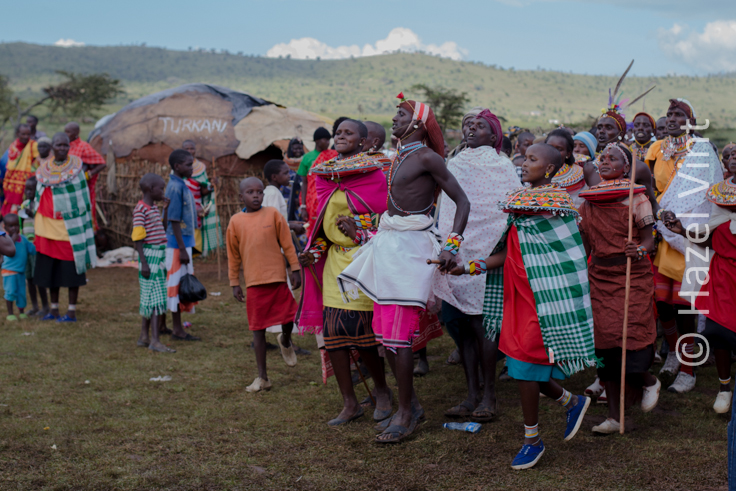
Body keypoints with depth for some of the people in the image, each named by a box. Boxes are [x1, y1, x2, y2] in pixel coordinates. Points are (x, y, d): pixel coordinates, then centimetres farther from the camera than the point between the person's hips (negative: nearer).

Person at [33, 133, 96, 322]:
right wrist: (37, 224, 15)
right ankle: (54, 310, 19)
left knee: (70, 269, -2)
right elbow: (40, 194, 16)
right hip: (47, 224, 5)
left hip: (69, 225, -5)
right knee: (49, 268, 8)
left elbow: (82, 198, -4)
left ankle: (72, 312, 5)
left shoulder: (75, 167, -5)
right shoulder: (44, 168, 7)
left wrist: (78, 225, -8)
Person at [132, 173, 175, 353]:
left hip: (159, 256, 9)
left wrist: (166, 208, 12)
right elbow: (137, 239, -16)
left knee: (148, 297, 13)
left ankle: (144, 337, 19)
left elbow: (162, 229, 22)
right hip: (149, 256, -9)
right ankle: (155, 340, -11)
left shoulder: (153, 208, 14)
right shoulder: (140, 209, -13)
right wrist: (143, 262, -20)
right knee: (156, 298, -11)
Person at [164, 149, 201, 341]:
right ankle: (178, 330, 2)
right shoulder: (175, 187, -16)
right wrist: (182, 249, -20)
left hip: (184, 242, 9)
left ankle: (177, 328, 20)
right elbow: (174, 221, -18)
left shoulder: (181, 185, 13)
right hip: (177, 243, -9)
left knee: (181, 284, 13)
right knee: (177, 284, -3)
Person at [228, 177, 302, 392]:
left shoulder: (273, 214, 1)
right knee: (258, 328, 4)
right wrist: (234, 283, 9)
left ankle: (285, 342, 39)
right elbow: (233, 255, 9)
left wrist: (295, 269, 3)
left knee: (288, 317, 0)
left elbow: (287, 243, 5)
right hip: (254, 282, 0)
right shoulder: (236, 221, 3)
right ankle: (262, 377, 13)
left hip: (277, 277, 0)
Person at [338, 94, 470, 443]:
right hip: (388, 244, 8)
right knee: (383, 332, 10)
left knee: (397, 335, -7)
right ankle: (410, 400, 23)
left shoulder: (426, 157, -10)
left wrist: (452, 246, -20)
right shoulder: (399, 157, 13)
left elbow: (462, 201, -11)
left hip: (410, 247, -8)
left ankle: (405, 415, 3)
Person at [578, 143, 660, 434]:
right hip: (599, 276, 4)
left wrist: (639, 249, -30)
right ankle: (615, 416, 8)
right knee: (604, 341, 0)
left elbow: (649, 238, -9)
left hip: (632, 275, -4)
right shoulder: (588, 200, 10)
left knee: (629, 336, -11)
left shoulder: (636, 198, -4)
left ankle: (649, 382, 25)